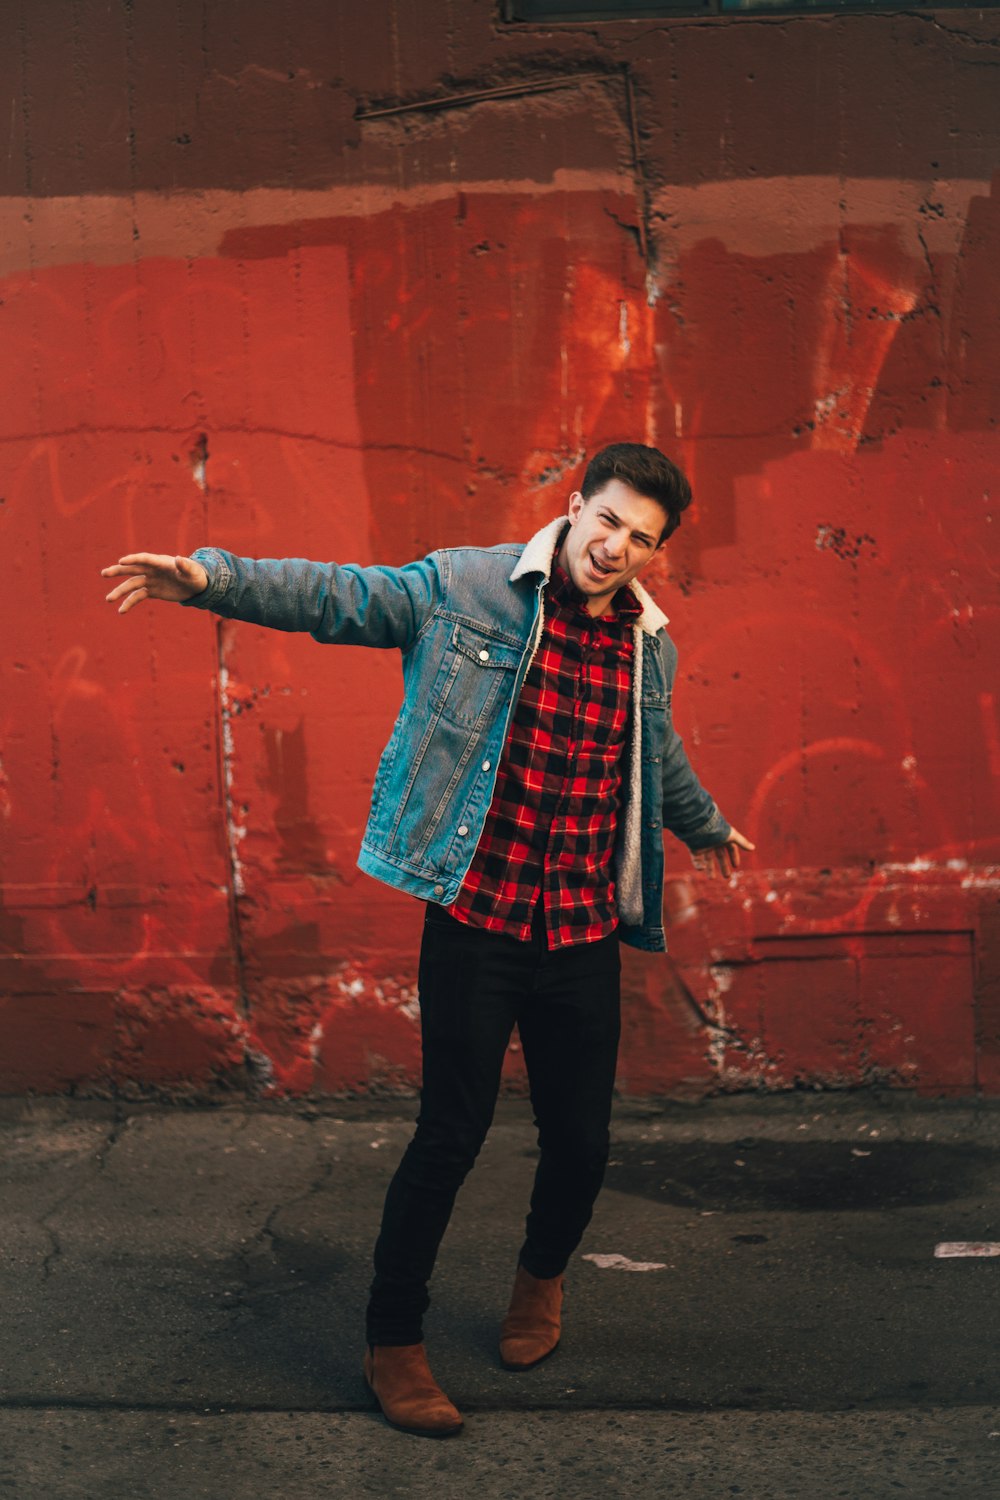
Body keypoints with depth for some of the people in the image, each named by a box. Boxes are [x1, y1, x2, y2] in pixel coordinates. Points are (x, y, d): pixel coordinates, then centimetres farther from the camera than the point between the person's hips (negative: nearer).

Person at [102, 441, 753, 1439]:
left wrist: (704, 826, 45)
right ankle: (393, 1341, 20)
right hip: (476, 926, -4)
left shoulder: (650, 646, 9)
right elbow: (334, 595, -13)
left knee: (580, 1140, 10)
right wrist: (211, 578, -28)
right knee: (450, 1138, -1)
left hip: (583, 939, 4)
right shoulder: (466, 589, -6)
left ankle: (542, 1276, 43)